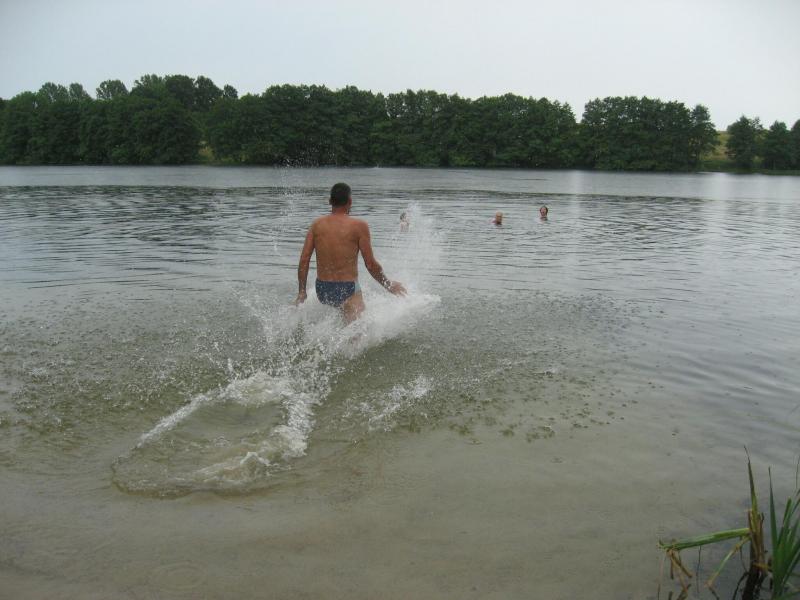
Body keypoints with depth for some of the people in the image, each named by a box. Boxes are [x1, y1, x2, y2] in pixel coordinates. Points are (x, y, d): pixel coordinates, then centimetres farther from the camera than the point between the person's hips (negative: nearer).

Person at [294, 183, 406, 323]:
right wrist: (389, 286, 6)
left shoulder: (317, 225, 3)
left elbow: (304, 261, 0)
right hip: (347, 291, -6)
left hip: (322, 291, 6)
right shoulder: (359, 226, -8)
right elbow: (371, 264, -8)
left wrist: (302, 292, 9)